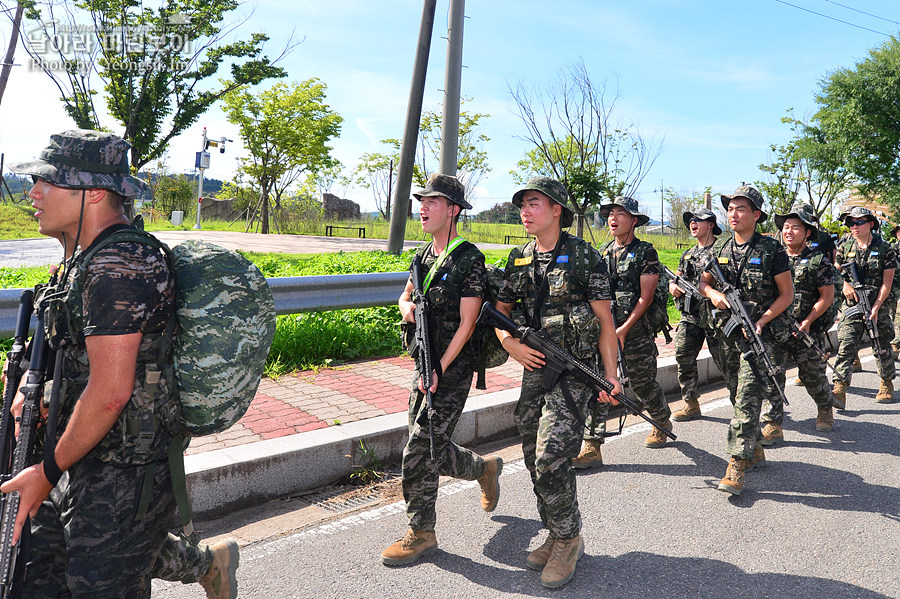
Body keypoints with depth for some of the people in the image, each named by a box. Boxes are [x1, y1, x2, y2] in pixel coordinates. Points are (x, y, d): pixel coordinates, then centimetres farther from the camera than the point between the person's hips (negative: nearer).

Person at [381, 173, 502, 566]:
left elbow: (466, 323, -16)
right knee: (429, 448, 16)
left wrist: (439, 370, -19)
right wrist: (407, 307, -2)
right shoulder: (424, 255, 11)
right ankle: (485, 468, 40)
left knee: (420, 451, -5)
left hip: (452, 369, -8)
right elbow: (405, 297, 23)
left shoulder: (469, 259, -13)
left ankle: (421, 533, 12)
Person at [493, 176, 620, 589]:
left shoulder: (584, 256, -7)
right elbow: (500, 311, 15)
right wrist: (511, 345, -4)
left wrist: (610, 376, -7)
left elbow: (605, 320, -4)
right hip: (535, 369, 6)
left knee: (551, 458, -12)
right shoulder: (518, 259, 8)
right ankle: (556, 537, 29)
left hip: (574, 372, -6)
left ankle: (568, 539, 10)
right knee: (535, 461, 11)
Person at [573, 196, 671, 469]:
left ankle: (662, 422, 41)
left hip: (634, 330, -4)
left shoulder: (645, 252, -5)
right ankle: (591, 447, -3)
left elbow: (646, 296, -10)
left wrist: (624, 329, -15)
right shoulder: (602, 252, 11)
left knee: (644, 383, 11)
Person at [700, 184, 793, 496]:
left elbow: (787, 294, -3)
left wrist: (761, 321, -15)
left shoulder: (771, 250, -7)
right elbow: (703, 282, 16)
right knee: (739, 394, 14)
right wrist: (713, 293, -7)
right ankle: (755, 449, 32)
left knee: (748, 397, -12)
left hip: (761, 333, -5)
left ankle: (737, 465, -11)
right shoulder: (720, 248, 6)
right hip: (728, 331, 6)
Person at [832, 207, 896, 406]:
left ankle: (887, 384, 32)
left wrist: (875, 307, -13)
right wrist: (845, 284, -4)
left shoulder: (885, 249, -3)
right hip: (851, 305, 1)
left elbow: (887, 283, -5)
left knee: (882, 348, 10)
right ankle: (839, 390, -16)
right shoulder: (845, 247, 4)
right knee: (846, 345, -11)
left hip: (878, 306, -1)